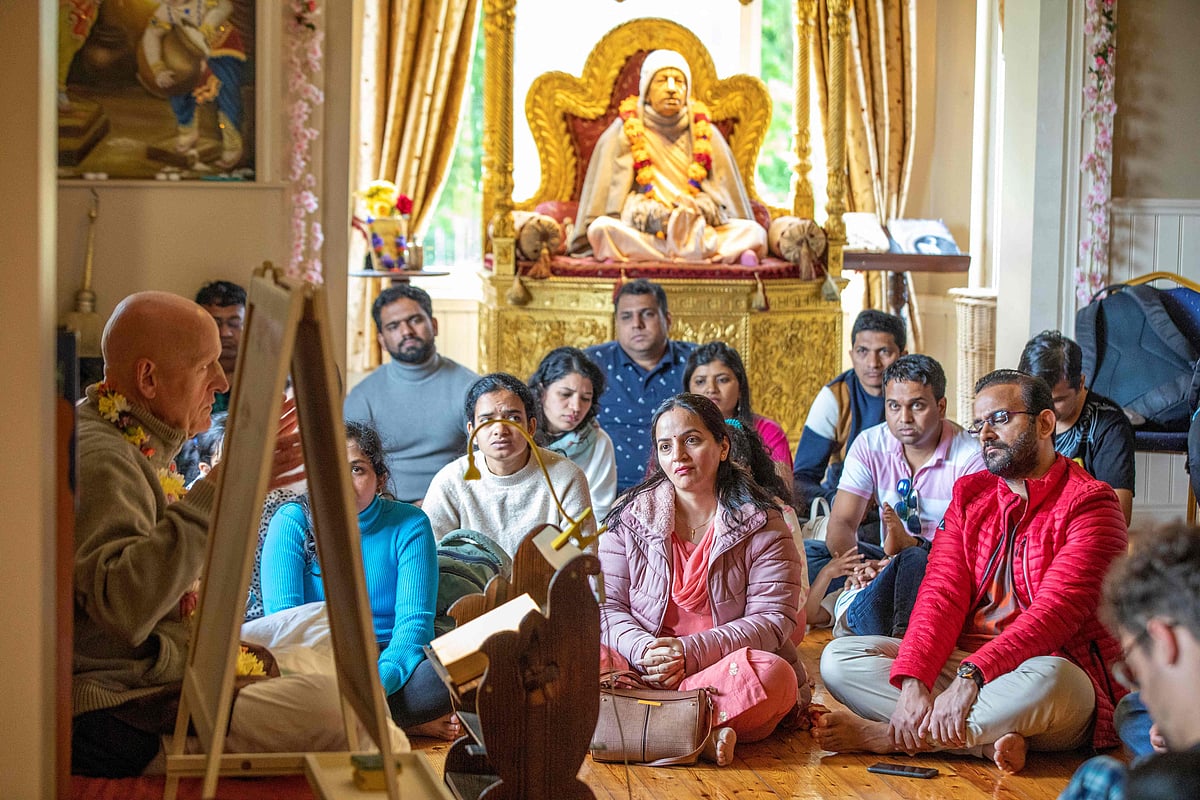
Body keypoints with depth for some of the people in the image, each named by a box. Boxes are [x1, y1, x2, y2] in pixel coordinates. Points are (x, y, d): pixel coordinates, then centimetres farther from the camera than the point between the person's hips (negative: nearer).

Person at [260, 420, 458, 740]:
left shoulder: (409, 525, 1)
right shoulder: (292, 521, 0)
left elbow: (415, 620, -9)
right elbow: (282, 616, -11)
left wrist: (380, 682, -30)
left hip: (393, 665, 0)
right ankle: (411, 724, -25)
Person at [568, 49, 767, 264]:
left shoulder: (703, 132, 13)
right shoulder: (624, 132, 8)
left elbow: (720, 194, 9)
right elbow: (614, 196, 1)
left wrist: (699, 208, -14)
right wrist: (651, 213, -18)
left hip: (698, 228, 2)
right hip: (639, 230, -1)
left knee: (753, 231, -23)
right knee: (601, 228, -33)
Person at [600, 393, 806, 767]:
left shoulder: (761, 524, 3)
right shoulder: (628, 516, 10)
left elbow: (773, 618, -5)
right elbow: (606, 606, 3)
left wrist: (690, 652, -19)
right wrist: (643, 650, -20)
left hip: (727, 665, -1)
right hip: (642, 667, 2)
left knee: (771, 674, -36)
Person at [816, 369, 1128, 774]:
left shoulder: (1088, 504, -7)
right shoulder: (970, 494, 13)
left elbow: (1055, 611, -20)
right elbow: (942, 594, 0)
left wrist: (970, 677, -32)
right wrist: (914, 682, -19)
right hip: (964, 665, 6)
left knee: (1046, 681, -41)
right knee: (839, 658, -11)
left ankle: (884, 735, -24)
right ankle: (988, 738, -27)